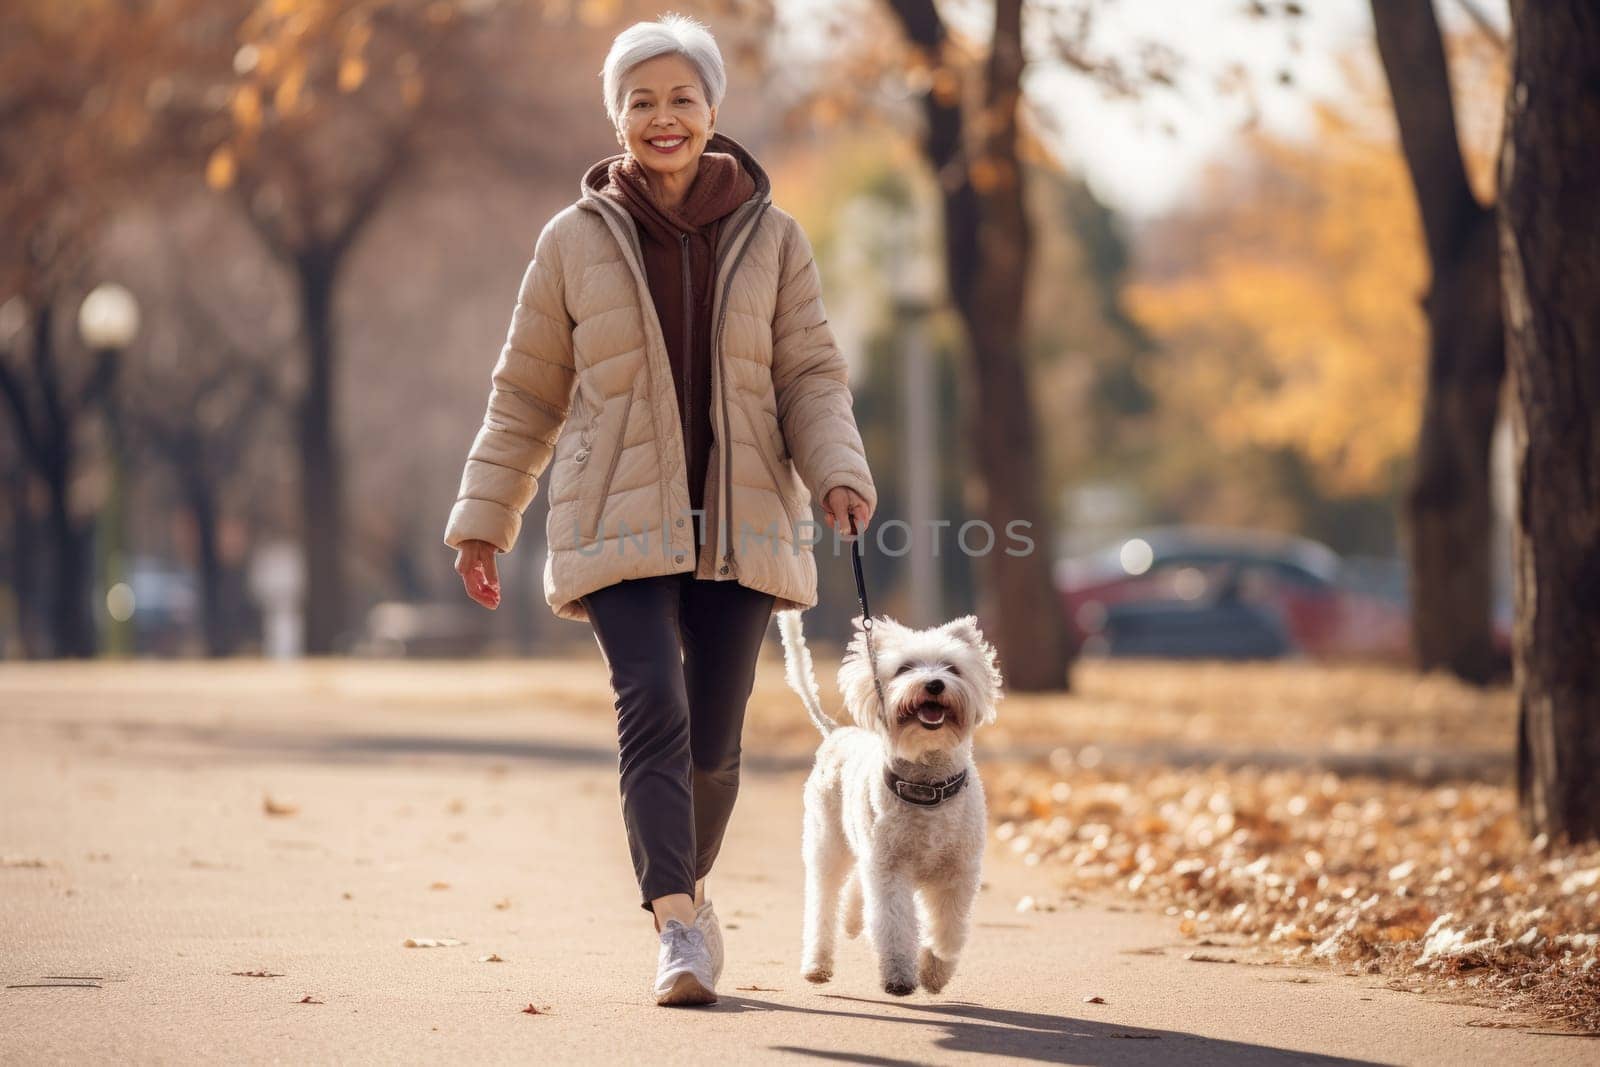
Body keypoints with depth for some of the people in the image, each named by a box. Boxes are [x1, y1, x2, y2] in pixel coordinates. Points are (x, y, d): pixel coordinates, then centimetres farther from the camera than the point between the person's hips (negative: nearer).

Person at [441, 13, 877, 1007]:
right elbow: (526, 394, 10)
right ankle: (678, 928, -24)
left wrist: (839, 474, -14)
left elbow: (811, 377, 4)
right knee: (652, 708, -19)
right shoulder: (575, 240, 5)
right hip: (621, 523, -1)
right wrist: (484, 517, 6)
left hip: (740, 520, 1)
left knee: (714, 738, 3)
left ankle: (685, 884, 30)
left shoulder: (773, 239, 6)